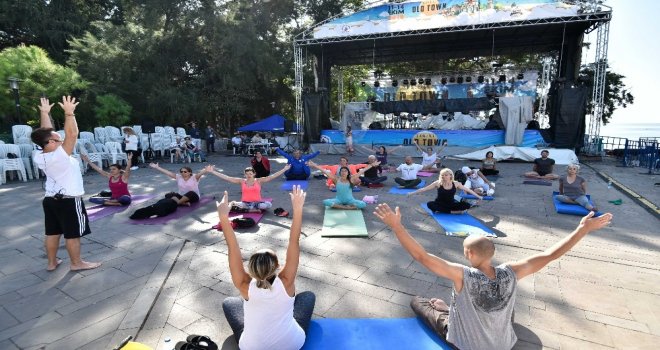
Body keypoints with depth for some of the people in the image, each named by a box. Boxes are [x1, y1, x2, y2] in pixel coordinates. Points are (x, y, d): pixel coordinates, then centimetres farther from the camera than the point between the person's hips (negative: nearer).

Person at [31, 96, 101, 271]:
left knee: (52, 232, 16)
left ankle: (52, 262, 27)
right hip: (69, 200, -8)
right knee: (73, 233, 3)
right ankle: (76, 263, 14)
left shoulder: (39, 155, -1)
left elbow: (45, 133, 9)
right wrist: (69, 113, -29)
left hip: (50, 199, 8)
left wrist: (45, 113, 11)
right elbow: (72, 134, -30)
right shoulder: (60, 155, -24)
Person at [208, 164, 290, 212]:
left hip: (257, 202, -1)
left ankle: (248, 209, -18)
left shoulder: (259, 181, 0)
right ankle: (254, 209, -21)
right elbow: (226, 177, 0)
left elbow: (272, 176, -8)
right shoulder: (241, 181, 3)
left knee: (268, 204, -30)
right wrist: (213, 171, -6)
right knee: (232, 204, -25)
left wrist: (284, 169, -16)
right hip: (245, 203, 1)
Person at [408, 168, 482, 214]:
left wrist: (478, 196, 6)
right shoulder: (438, 183, -11)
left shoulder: (456, 184, -6)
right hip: (440, 204, -1)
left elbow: (468, 190, 4)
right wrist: (412, 193, -13)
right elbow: (424, 189, -10)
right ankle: (454, 212, -25)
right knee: (430, 204, -34)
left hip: (451, 204, 1)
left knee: (467, 205, -21)